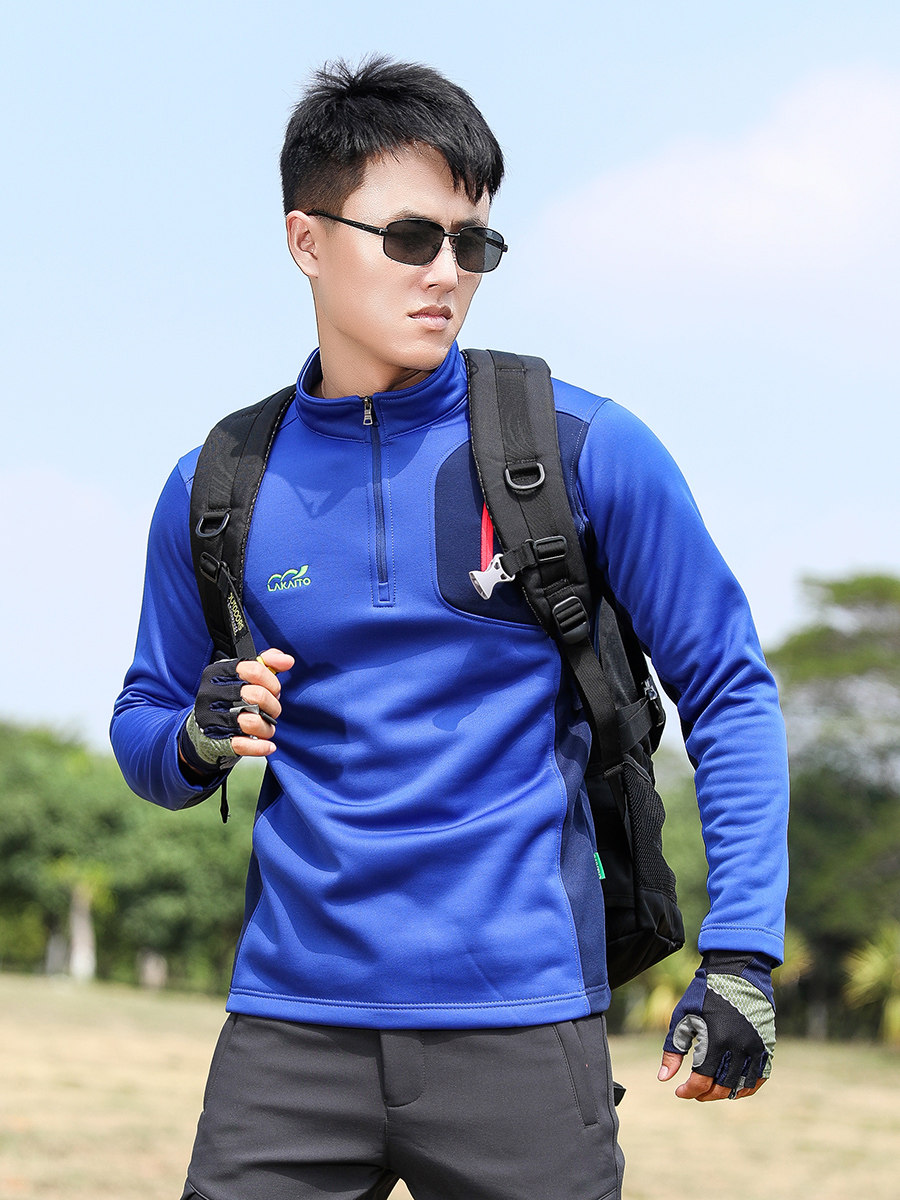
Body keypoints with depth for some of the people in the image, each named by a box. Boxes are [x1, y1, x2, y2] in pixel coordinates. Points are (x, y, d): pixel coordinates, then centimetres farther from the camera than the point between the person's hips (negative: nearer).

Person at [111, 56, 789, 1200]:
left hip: (522, 1019, -2)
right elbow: (144, 732, 16)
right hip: (292, 1019, 2)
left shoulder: (584, 450, -2)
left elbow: (727, 688, 3)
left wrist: (741, 955, -5)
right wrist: (198, 737, -8)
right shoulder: (215, 490, 6)